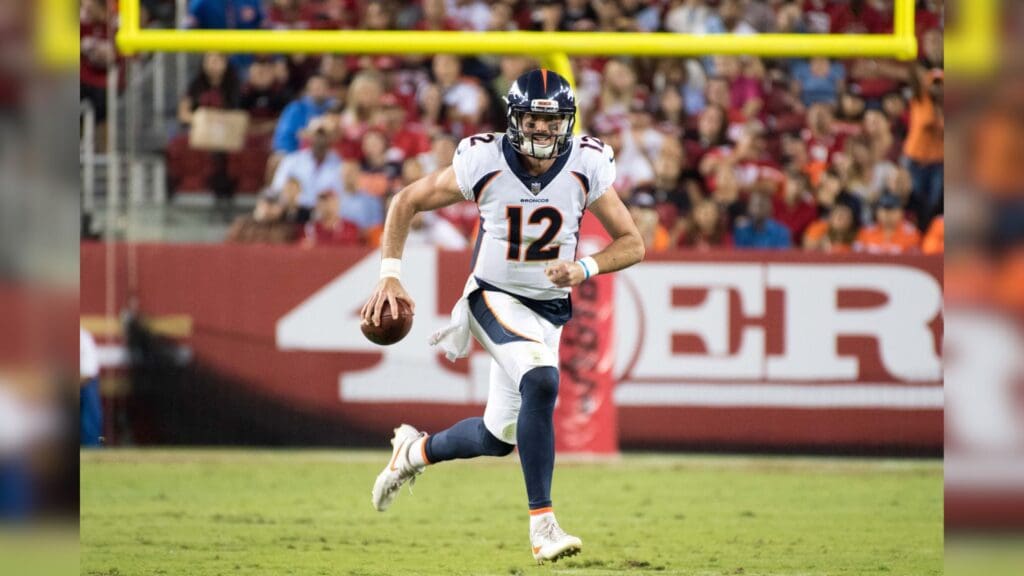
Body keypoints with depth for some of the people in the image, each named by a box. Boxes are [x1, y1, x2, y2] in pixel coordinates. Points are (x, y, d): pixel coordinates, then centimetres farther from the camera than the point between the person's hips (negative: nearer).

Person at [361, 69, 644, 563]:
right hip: (494, 299, -4)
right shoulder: (484, 163, -17)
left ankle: (415, 450, 43)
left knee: (498, 438, 11)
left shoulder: (587, 167, -12)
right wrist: (390, 276, -11)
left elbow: (632, 244, -6)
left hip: (548, 312, 4)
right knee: (541, 382, -32)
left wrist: (584, 269, -24)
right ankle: (542, 525, -29)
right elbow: (407, 202, -3)